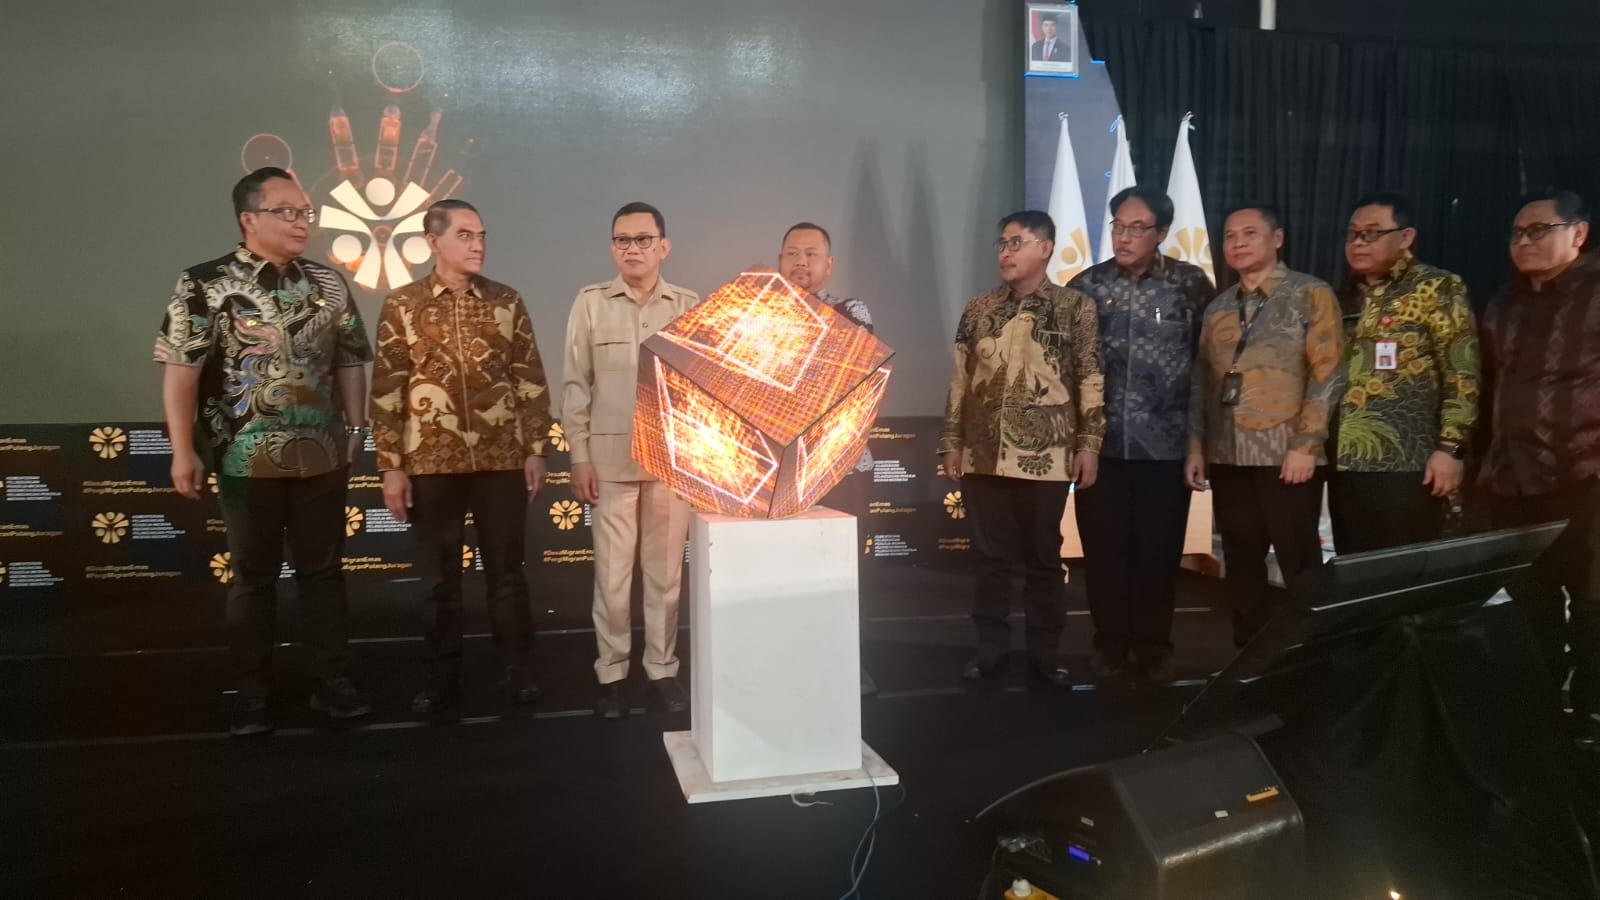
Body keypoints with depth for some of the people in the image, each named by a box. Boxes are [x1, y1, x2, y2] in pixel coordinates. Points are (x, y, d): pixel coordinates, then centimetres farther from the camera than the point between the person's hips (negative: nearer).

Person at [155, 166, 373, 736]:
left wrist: (355, 427, 8)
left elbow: (351, 360, 11)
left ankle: (332, 681, 21)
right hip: (248, 460, -3)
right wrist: (183, 450, -11)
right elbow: (180, 370, -8)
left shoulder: (328, 283, 6)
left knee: (323, 569, 10)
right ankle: (252, 693, 20)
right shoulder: (205, 285, -7)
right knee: (253, 576, 8)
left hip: (322, 456, 3)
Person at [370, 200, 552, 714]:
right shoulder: (401, 306, 1)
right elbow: (386, 391, 0)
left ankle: (517, 671, 20)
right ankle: (443, 678, 21)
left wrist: (535, 450, 1)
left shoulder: (507, 302, 5)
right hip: (431, 464, 0)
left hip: (502, 460, 1)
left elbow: (531, 381, 6)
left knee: (506, 570, 8)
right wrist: (391, 467, -4)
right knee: (438, 576, 8)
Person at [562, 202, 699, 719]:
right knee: (612, 573, 3)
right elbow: (575, 385, 2)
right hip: (611, 458, -1)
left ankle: (662, 668, 20)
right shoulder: (590, 304, 2)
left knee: (665, 571, 7)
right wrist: (579, 456, -3)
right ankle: (611, 674, 17)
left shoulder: (689, 307, 5)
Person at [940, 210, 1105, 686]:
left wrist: (1089, 444, -8)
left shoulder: (1075, 307, 0)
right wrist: (952, 441, 8)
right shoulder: (978, 310, 9)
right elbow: (960, 380, 11)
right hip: (984, 455, 3)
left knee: (1043, 556, 7)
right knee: (990, 556, 8)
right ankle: (990, 648, 19)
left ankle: (1046, 651, 19)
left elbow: (1092, 381, -3)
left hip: (1046, 457, -3)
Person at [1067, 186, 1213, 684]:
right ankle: (1110, 639, 22)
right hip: (1101, 441, 1)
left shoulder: (1190, 284, 0)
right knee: (1104, 548, 6)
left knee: (1159, 549, 7)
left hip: (1166, 442, -1)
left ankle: (1153, 643, 22)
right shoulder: (1085, 286, 3)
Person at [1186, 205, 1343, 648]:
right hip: (1229, 458, 5)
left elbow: (1327, 375, -8)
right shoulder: (1218, 308, 14)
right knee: (1241, 565, 9)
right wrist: (1196, 445, 6)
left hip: (1287, 455, -5)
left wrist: (1306, 445, -15)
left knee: (1299, 566, 0)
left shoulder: (1311, 295, -1)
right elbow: (1201, 380, 14)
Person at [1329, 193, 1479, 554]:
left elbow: (1462, 375, -8)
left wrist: (1450, 447, -14)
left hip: (1406, 466, -6)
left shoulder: (1437, 289, -2)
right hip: (1345, 465, 6)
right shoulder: (1347, 296, 16)